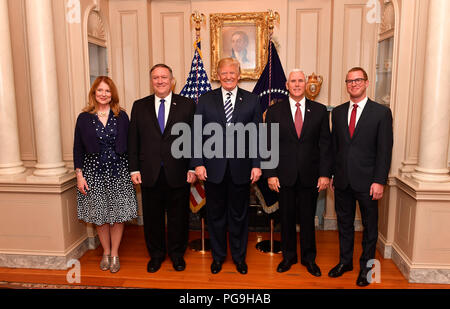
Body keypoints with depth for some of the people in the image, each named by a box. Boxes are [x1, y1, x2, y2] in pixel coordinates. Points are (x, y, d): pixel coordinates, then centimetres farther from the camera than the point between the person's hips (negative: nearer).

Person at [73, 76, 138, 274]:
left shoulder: (121, 116, 3)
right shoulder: (84, 118, 2)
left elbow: (128, 144, 4)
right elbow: (78, 148, 3)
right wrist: (79, 175, -2)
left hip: (118, 171, 0)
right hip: (94, 171, 0)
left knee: (118, 213, 3)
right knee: (100, 214, 8)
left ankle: (114, 254, 19)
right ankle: (106, 252, 26)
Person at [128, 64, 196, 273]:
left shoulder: (187, 105, 2)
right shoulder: (139, 106, 7)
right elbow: (133, 140, 6)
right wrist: (134, 169, 0)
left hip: (178, 173, -1)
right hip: (149, 173, 2)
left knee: (178, 215, 11)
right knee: (152, 216, 13)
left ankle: (177, 254, 31)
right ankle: (156, 254, 33)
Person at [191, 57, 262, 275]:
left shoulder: (252, 100, 3)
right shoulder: (206, 100, 4)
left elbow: (257, 135, 2)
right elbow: (197, 134, 2)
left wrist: (257, 164, -4)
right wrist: (198, 163, -6)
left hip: (241, 168, 0)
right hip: (213, 168, 1)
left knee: (239, 215, 13)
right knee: (215, 214, 13)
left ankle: (239, 256, 32)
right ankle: (218, 255, 32)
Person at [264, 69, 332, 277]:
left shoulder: (319, 110, 4)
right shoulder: (274, 111, 2)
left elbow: (325, 144, 2)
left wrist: (325, 174, -4)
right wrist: (270, 174, -7)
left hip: (309, 176, 0)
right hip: (284, 176, 0)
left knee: (308, 218, 11)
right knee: (286, 218, 11)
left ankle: (309, 258, 29)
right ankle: (288, 256, 30)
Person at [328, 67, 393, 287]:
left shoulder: (381, 112, -4)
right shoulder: (337, 112, 8)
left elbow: (384, 150, -7)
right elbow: (334, 146, 10)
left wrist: (379, 181, -12)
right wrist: (332, 174, 6)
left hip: (367, 181, -3)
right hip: (342, 180, 4)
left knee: (369, 225, 11)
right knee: (344, 222, 15)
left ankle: (366, 266, 28)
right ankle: (345, 261, 33)